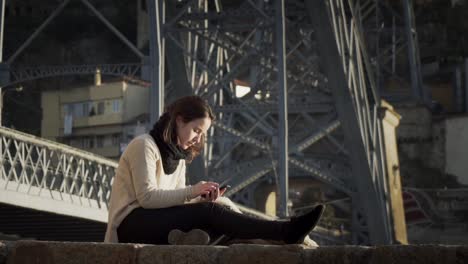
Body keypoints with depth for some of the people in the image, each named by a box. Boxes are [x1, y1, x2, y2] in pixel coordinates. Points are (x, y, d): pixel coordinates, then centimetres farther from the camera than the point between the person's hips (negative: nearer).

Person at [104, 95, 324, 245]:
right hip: (130, 225, -7)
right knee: (208, 212, -26)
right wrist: (192, 191, -21)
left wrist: (201, 199, -13)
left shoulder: (179, 157, 18)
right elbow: (147, 197, -18)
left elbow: (177, 200, 7)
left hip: (155, 221, 7)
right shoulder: (144, 145, -7)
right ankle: (285, 232, -34)